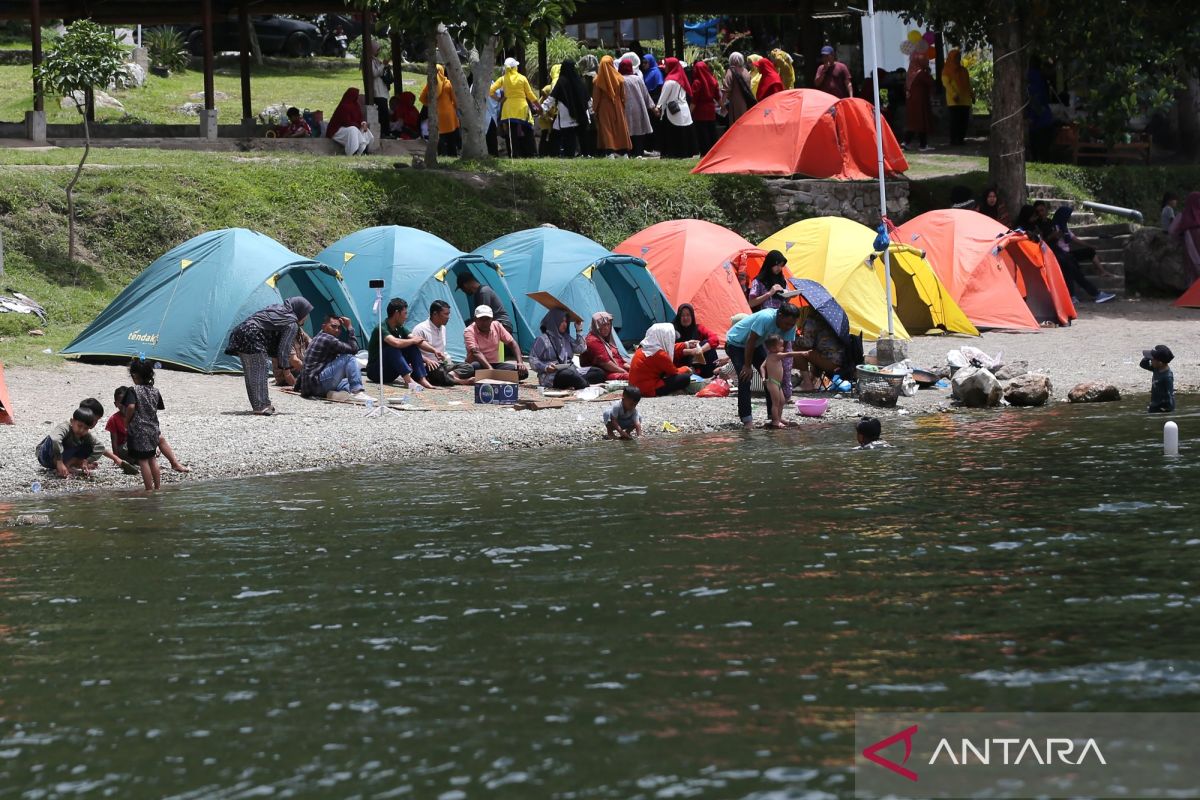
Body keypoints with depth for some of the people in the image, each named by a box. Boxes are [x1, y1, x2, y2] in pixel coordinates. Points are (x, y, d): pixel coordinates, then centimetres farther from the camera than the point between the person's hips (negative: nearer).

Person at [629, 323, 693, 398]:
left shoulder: (643, 348, 8)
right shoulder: (659, 354, -19)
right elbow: (674, 372, -6)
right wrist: (685, 369, 15)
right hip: (649, 390, -9)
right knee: (685, 378, -13)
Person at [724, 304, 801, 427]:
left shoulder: (790, 327, -16)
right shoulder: (766, 318, -38)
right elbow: (751, 341, -31)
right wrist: (747, 366, -24)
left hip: (755, 344, 7)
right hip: (735, 342, -7)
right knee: (745, 378, -19)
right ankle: (747, 419, -18)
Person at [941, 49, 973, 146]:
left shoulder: (963, 70, 20)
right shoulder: (947, 70, 2)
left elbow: (968, 84, 22)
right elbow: (946, 83, -8)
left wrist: (971, 95, 13)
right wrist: (954, 94, -20)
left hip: (965, 100, 5)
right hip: (954, 100, -5)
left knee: (964, 121, 0)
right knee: (955, 120, -10)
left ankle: (961, 138, 5)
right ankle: (954, 139, -8)